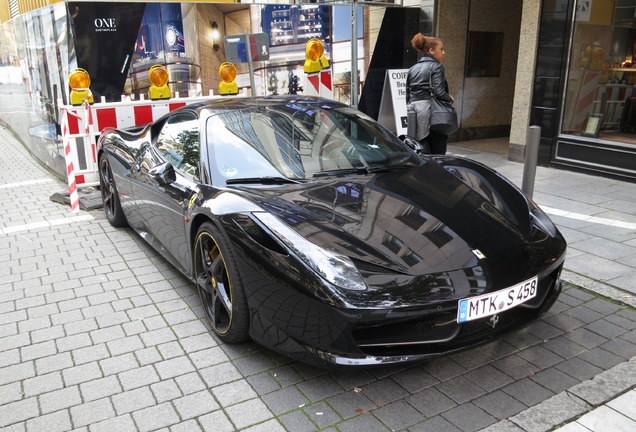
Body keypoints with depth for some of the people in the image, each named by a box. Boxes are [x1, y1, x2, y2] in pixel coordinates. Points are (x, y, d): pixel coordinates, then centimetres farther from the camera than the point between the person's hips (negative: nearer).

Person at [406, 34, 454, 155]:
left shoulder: (412, 69, 18)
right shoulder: (436, 66, -2)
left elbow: (408, 95, 17)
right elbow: (439, 91, -12)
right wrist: (450, 99, 5)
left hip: (413, 111, 7)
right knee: (438, 154, -1)